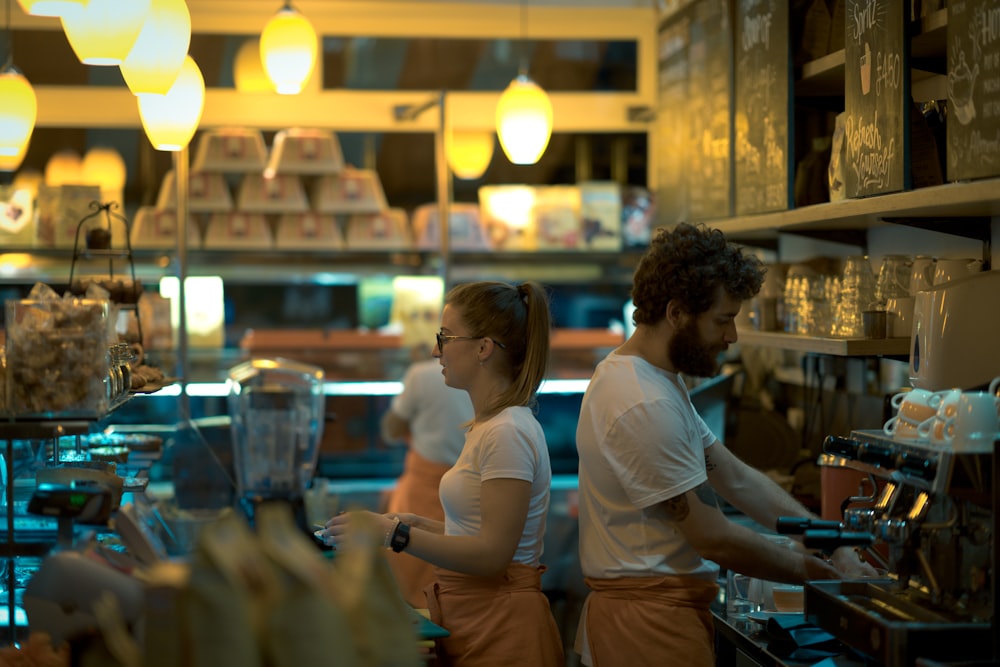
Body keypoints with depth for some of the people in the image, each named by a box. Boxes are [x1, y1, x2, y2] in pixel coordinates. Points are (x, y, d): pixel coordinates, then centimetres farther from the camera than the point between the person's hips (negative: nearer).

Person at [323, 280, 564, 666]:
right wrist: (418, 525, 10)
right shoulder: (490, 426, 14)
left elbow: (492, 553, -21)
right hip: (468, 619, 9)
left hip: (499, 624, -9)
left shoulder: (508, 433, -18)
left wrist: (393, 533, -22)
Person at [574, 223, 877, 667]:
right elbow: (714, 539, -19)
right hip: (651, 623, -10)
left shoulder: (656, 380, 12)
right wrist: (821, 574, -9)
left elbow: (736, 478, 11)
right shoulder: (644, 408, -22)